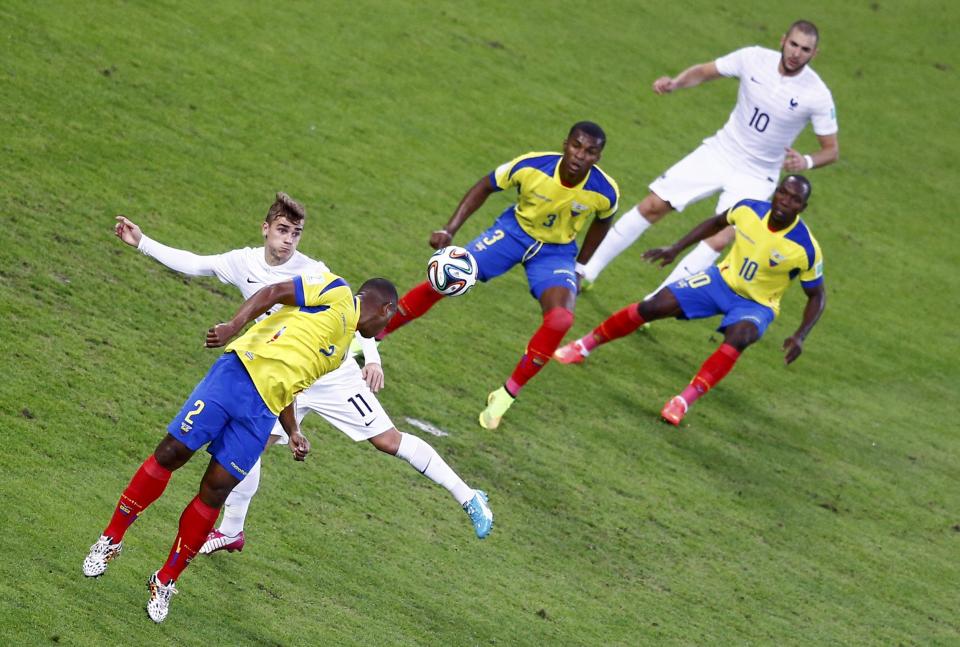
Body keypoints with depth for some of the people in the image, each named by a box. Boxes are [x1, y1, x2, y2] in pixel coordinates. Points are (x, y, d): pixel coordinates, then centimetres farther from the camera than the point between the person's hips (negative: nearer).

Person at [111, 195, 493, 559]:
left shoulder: (312, 273, -17)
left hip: (332, 374, -4)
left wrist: (371, 358, -28)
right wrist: (142, 243, 3)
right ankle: (231, 531, 14)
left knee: (388, 440, -6)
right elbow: (191, 264, 7)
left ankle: (467, 498, 1)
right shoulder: (244, 263, -3)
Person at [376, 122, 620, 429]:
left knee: (560, 318, -27)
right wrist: (449, 230, -15)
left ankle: (506, 395, -11)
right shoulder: (531, 166, -27)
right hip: (514, 230, 0)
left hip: (557, 251, 0)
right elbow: (485, 187, -8)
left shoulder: (605, 192, -24)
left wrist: (579, 268, 8)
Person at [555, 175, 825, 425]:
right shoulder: (749, 210, -15)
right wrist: (676, 248, 4)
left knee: (737, 339, -38)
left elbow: (817, 295, -10)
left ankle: (684, 401, -37)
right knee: (652, 307, -8)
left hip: (757, 305, -3)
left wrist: (800, 336, -24)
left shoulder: (806, 249, -25)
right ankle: (583, 346, 9)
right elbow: (716, 223, 9)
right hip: (722, 279, 3)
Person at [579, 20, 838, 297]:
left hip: (755, 177, -3)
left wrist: (806, 161, -33)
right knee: (652, 206, 2)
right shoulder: (754, 58, -13)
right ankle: (588, 271, 16)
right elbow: (704, 71, 2)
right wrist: (674, 83, -19)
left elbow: (832, 150, -11)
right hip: (718, 152, 3)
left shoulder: (817, 95, -20)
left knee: (719, 240, -21)